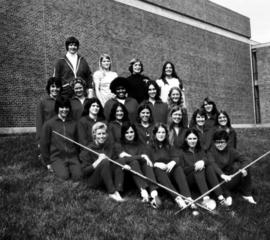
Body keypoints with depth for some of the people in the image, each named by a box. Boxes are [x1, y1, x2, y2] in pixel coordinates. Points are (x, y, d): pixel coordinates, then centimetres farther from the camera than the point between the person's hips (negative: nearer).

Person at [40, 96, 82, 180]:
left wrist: (76, 157, 11)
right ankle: (57, 168, 6)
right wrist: (48, 162, 4)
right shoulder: (49, 124, 0)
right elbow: (44, 144, 4)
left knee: (77, 176, -22)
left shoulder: (73, 123, 10)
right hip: (57, 157, -2)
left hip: (72, 157, 2)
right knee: (64, 176, -26)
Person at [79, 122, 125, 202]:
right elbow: (84, 172, -12)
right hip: (93, 181, -4)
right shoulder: (88, 150, -8)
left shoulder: (110, 146, 6)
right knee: (105, 161, -30)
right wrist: (98, 161, -22)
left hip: (109, 178, 5)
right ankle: (112, 193, -34)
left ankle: (117, 191, -33)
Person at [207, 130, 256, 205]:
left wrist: (244, 169, -28)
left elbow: (244, 159, -5)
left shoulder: (231, 151, 7)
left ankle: (247, 194, -8)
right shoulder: (211, 152, -6)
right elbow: (212, 165, -25)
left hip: (231, 176, 4)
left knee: (246, 171, -17)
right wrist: (222, 175, -43)